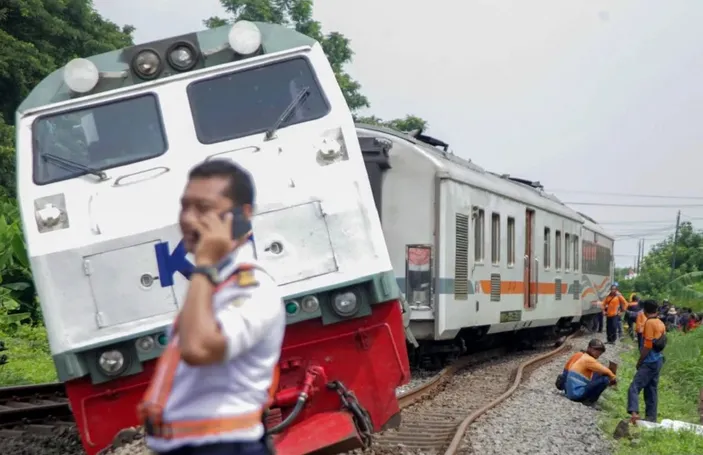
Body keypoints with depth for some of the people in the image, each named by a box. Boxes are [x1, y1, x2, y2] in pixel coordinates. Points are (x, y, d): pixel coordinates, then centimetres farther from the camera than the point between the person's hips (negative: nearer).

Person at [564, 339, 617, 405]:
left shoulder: (584, 357, 15)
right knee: (605, 379, -15)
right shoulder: (588, 359, -13)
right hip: (577, 394, -10)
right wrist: (613, 378, 3)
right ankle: (589, 400, -5)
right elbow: (605, 371, -14)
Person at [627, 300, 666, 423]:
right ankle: (651, 417, 17)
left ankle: (634, 412, -35)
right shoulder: (661, 324, 10)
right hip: (658, 360, 9)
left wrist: (639, 361, -9)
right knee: (651, 390, 15)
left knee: (634, 387, -17)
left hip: (649, 362, -9)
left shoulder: (649, 323, -16)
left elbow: (647, 346, -19)